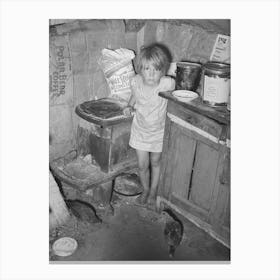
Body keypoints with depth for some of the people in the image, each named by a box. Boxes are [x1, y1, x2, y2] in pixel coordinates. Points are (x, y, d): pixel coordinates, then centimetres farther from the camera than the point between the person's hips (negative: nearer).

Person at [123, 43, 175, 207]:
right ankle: (145, 190, 40)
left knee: (155, 163, 18)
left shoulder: (168, 84, -29)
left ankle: (153, 192, 41)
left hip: (159, 130, -1)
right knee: (142, 165, 11)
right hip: (140, 129, 2)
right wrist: (130, 107, -14)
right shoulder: (135, 82, -20)